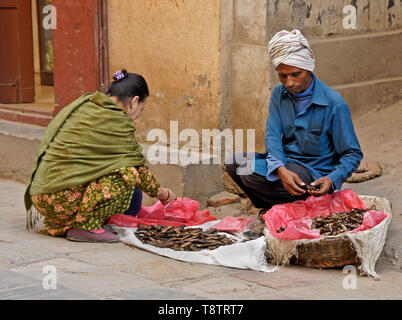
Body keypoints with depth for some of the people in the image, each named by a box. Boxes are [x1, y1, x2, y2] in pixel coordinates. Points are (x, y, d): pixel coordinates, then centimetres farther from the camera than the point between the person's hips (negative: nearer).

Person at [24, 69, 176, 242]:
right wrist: (163, 194, 13)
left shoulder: (81, 105, 14)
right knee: (128, 172, -12)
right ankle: (87, 225, -10)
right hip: (59, 198, -9)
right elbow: (138, 166, -3)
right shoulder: (115, 121, -11)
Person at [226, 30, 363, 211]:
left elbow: (352, 154, -10)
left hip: (315, 173, -7)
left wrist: (332, 179, -31)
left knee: (249, 171, -24)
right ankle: (272, 209, 2)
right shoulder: (279, 94, 2)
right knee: (234, 162, -10)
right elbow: (272, 135, -8)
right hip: (286, 163, 7)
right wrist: (281, 169, -30)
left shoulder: (334, 104, -15)